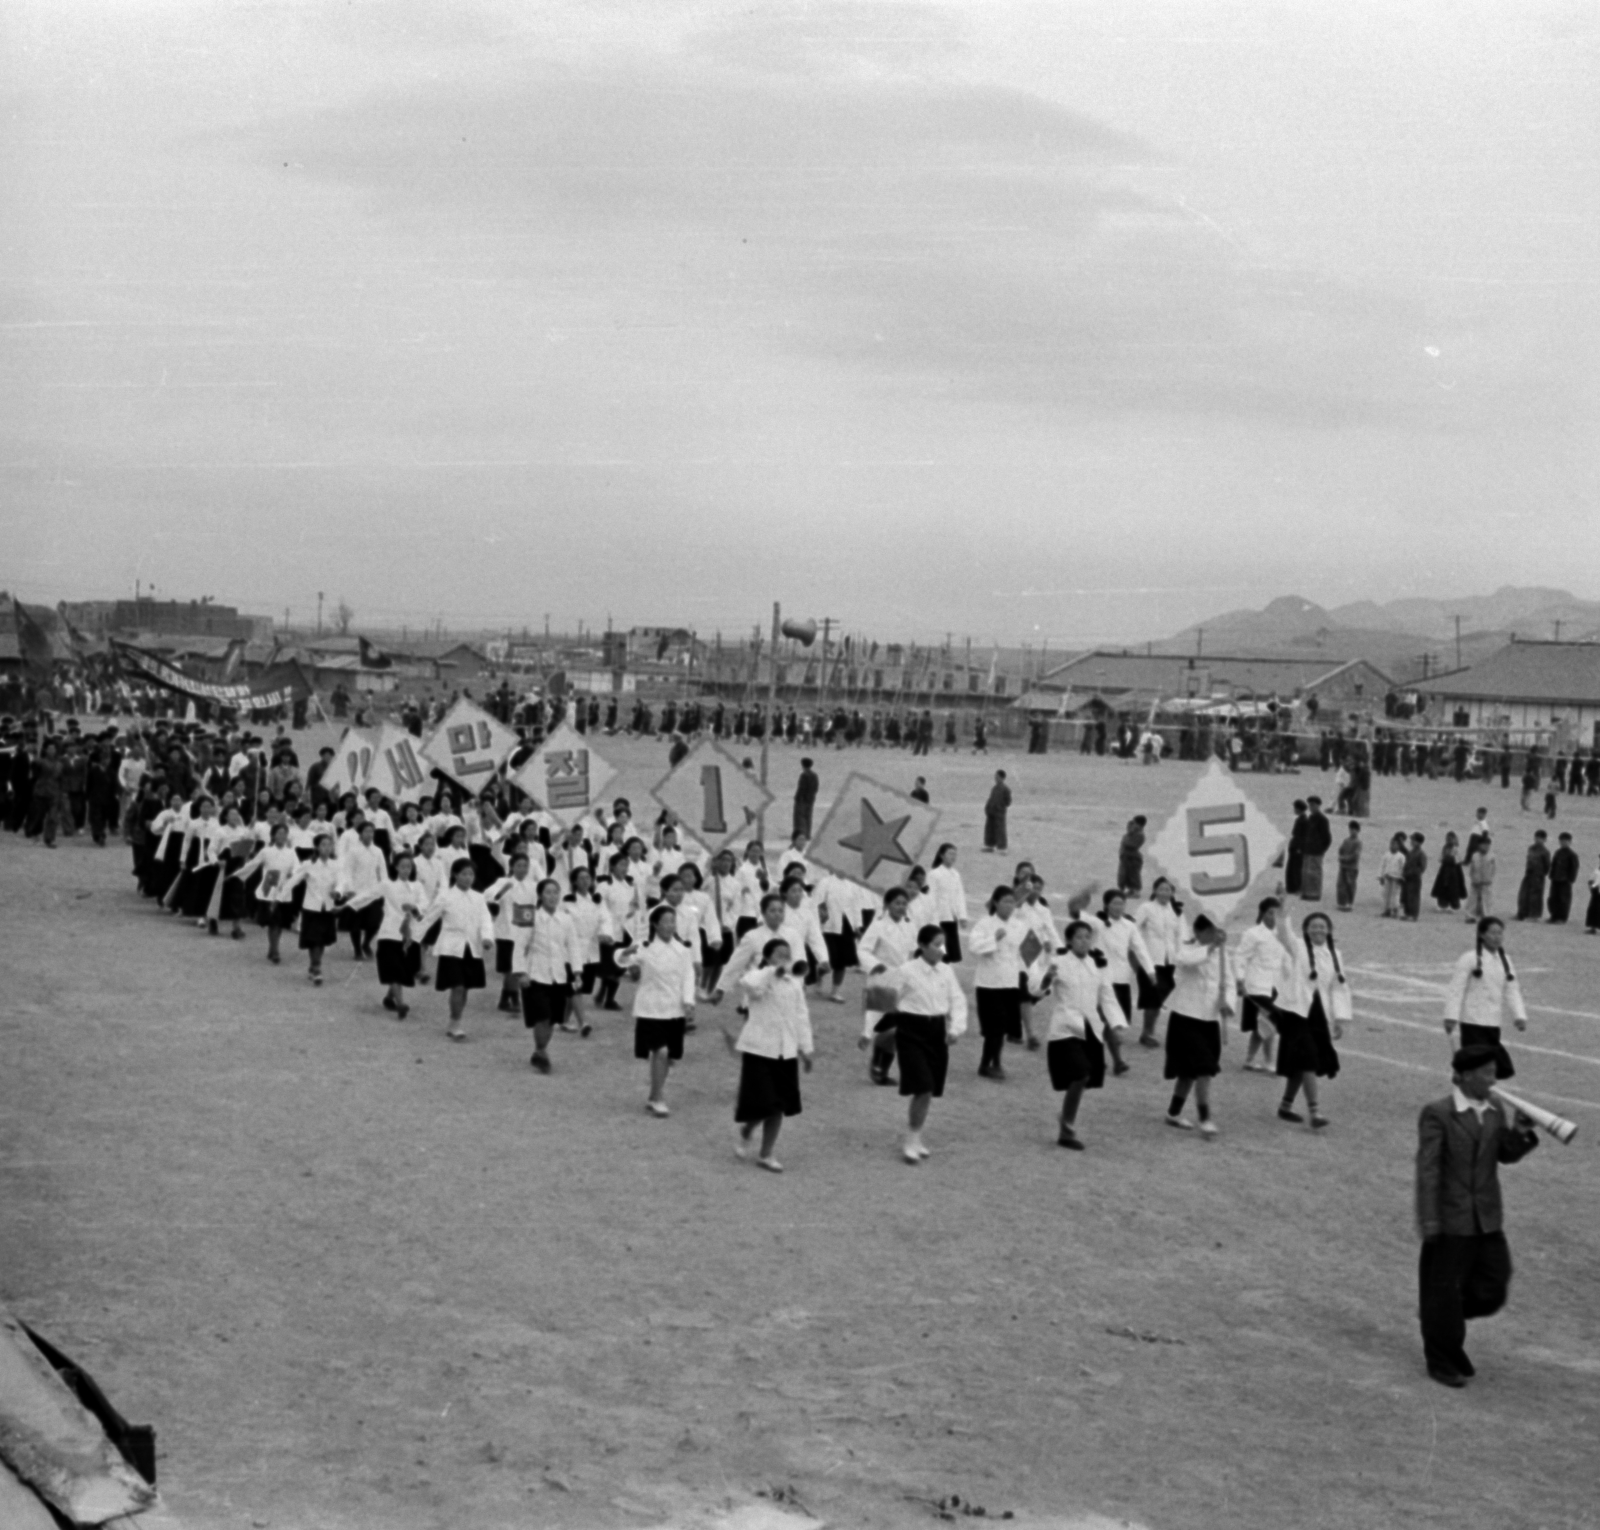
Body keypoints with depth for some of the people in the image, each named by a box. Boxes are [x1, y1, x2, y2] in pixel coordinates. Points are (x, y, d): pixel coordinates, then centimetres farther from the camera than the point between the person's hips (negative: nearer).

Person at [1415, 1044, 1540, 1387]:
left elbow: (1505, 1155, 11)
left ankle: (1440, 1319, 35)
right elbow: (1427, 1169, -15)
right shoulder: (1437, 1113, -13)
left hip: (1487, 1219, 6)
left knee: (1492, 1289, 10)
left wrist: (1520, 1132, -10)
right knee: (1445, 1291, 6)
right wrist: (1429, 1222, -18)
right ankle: (1443, 1361, 22)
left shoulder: (1495, 1110, 5)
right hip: (1451, 1220, -6)